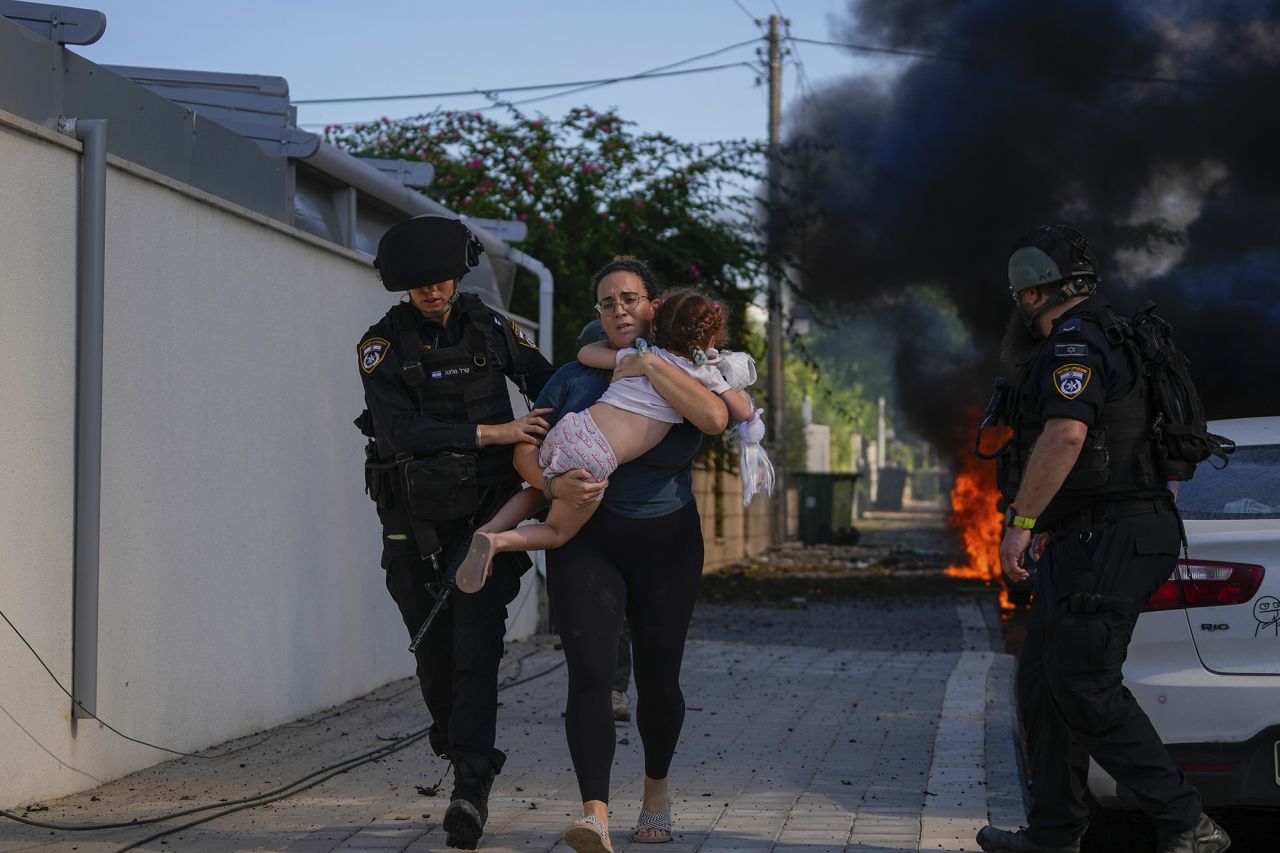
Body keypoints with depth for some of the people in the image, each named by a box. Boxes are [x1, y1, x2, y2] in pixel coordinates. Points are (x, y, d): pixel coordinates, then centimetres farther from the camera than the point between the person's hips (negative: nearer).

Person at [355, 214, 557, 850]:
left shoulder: (489, 327, 2)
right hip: (416, 522, 0)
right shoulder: (384, 344, -6)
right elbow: (400, 430, -19)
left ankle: (471, 786, -17)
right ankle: (455, 748, 29)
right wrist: (492, 432, -24)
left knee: (477, 646, -12)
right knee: (434, 648, 7)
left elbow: (545, 379, 16)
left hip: (485, 511, 0)